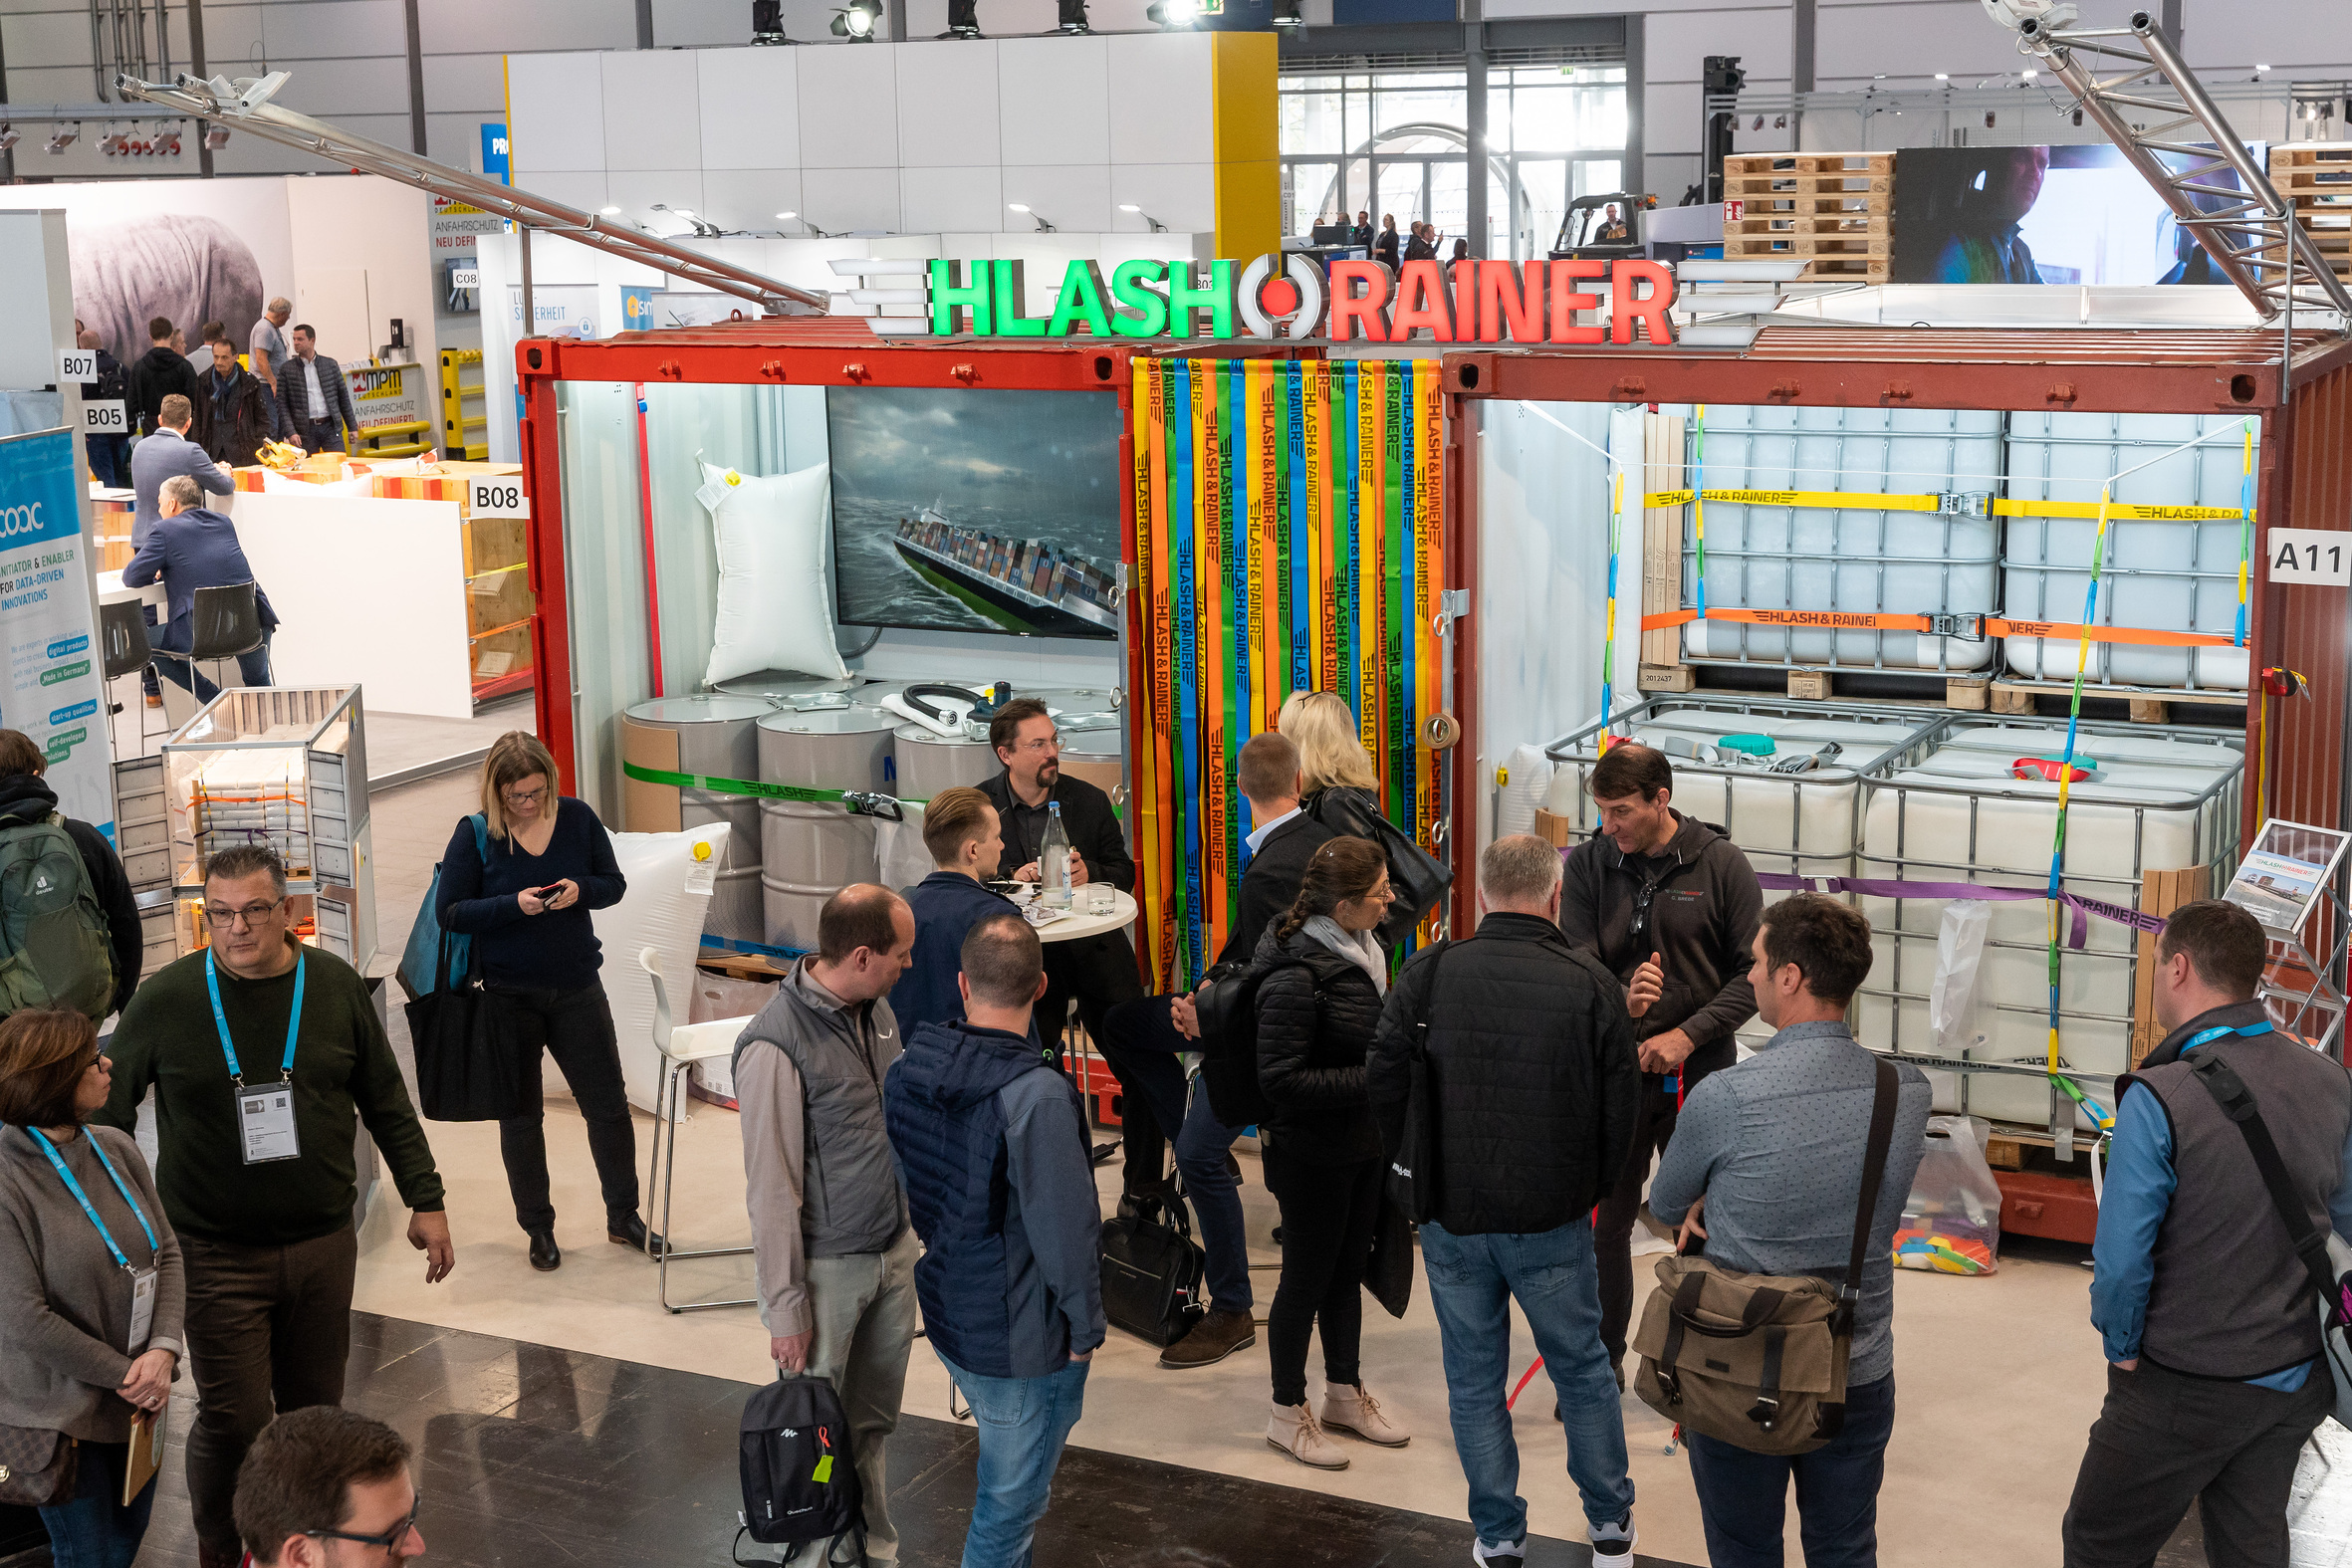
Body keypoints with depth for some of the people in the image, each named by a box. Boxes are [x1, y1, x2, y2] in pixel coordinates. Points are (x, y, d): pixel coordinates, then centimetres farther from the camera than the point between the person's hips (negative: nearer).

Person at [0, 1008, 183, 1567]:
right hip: (60, 1413, -6)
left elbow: (167, 1254, 4)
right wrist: (125, 1374, -16)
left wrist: (163, 1350, -11)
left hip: (137, 1400, 6)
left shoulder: (115, 1149, -2)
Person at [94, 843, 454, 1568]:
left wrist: (425, 1201, 7)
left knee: (315, 1407, 13)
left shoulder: (336, 987, -1)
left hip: (323, 1242, 3)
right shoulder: (165, 999, -9)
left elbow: (387, 1105, 8)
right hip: (217, 1255, -3)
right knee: (233, 1418, -3)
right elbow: (109, 1113, 3)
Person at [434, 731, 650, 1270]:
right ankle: (538, 1229, 23)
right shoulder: (474, 834, -10)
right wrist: (513, 904, -23)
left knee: (608, 1104, 8)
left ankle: (623, 1216, 24)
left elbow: (614, 883, 5)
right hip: (509, 993, -2)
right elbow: (450, 913, -10)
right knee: (521, 1114, 9)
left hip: (577, 987, 2)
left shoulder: (578, 818, -3)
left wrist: (581, 890, -17)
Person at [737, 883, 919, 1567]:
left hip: (892, 1253, 7)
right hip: (825, 1267, -7)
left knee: (875, 1421, 18)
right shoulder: (776, 1046, -23)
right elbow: (771, 1186, -19)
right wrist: (786, 1307, -15)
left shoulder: (877, 1008, 1)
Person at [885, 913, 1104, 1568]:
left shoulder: (907, 1071, -5)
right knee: (1010, 1501, 9)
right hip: (1024, 1340, -7)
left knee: (1001, 1480, 28)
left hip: (945, 1312, 8)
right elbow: (1065, 1229, -24)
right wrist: (1086, 1327, -9)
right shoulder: (1038, 1097, -29)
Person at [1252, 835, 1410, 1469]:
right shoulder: (1297, 976, -25)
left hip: (1361, 1142, 8)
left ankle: (1345, 1392, 36)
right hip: (1311, 1151, -8)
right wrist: (1370, 1080, -26)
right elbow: (1282, 1079, -26)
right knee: (1308, 1276, 5)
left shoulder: (1360, 951, 3)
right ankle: (1288, 1412, 22)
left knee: (1349, 1268, 20)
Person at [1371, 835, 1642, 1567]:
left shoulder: (1426, 975, -9)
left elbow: (1383, 1084, -6)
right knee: (1582, 1368, 17)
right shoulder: (1591, 984, -10)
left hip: (1451, 1214, 1)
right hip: (1553, 1219, 0)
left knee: (1474, 1380, 14)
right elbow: (1621, 1108, -4)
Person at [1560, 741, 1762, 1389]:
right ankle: (1603, 1360, 24)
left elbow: (1752, 972, -4)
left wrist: (1688, 1033, -14)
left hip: (1698, 1074, -2)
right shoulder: (1588, 864, 0)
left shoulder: (1721, 865, -5)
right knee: (1604, 1223, 8)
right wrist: (1620, 1001, -26)